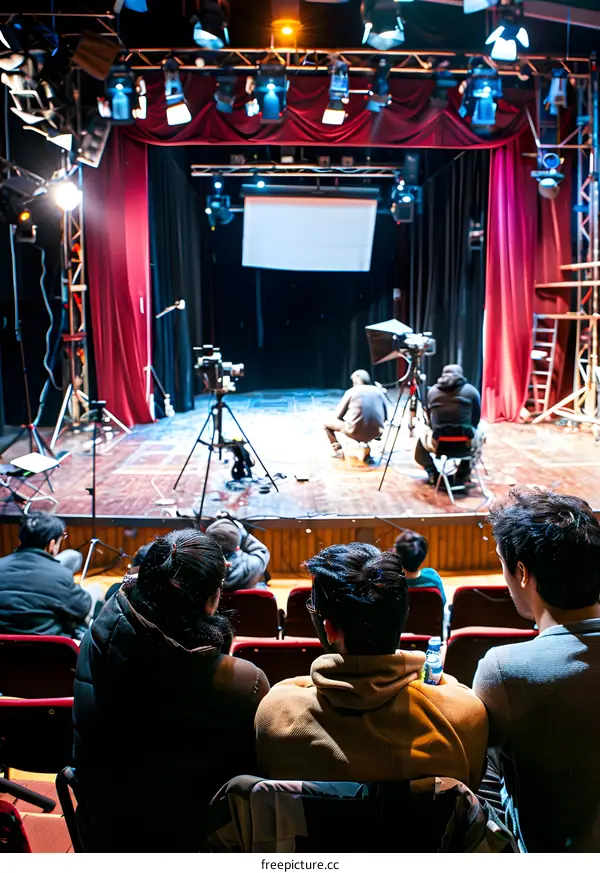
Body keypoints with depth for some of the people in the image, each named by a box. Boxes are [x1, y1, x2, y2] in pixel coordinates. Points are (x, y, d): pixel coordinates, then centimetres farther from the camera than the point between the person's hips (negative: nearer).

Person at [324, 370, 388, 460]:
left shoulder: (352, 391, 5)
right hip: (376, 433, 3)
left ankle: (338, 451, 13)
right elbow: (385, 418, 15)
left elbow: (337, 416, 8)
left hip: (356, 432, -3)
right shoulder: (379, 391, 13)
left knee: (327, 422, 21)